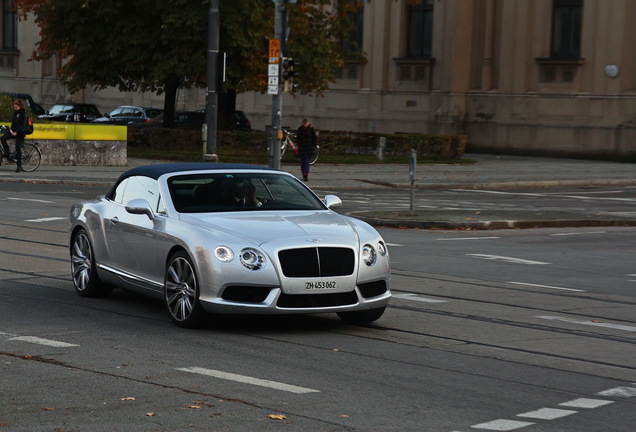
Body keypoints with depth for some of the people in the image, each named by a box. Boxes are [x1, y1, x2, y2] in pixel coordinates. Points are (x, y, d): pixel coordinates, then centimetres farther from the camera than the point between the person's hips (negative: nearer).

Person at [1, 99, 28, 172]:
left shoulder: (23, 113, -11)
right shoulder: (15, 113, 11)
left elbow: (23, 125, -16)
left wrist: (16, 132, -19)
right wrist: (11, 129, 1)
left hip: (20, 133, -7)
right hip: (14, 131, 7)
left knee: (18, 149, -7)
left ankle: (19, 166, 1)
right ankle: (8, 154, -3)